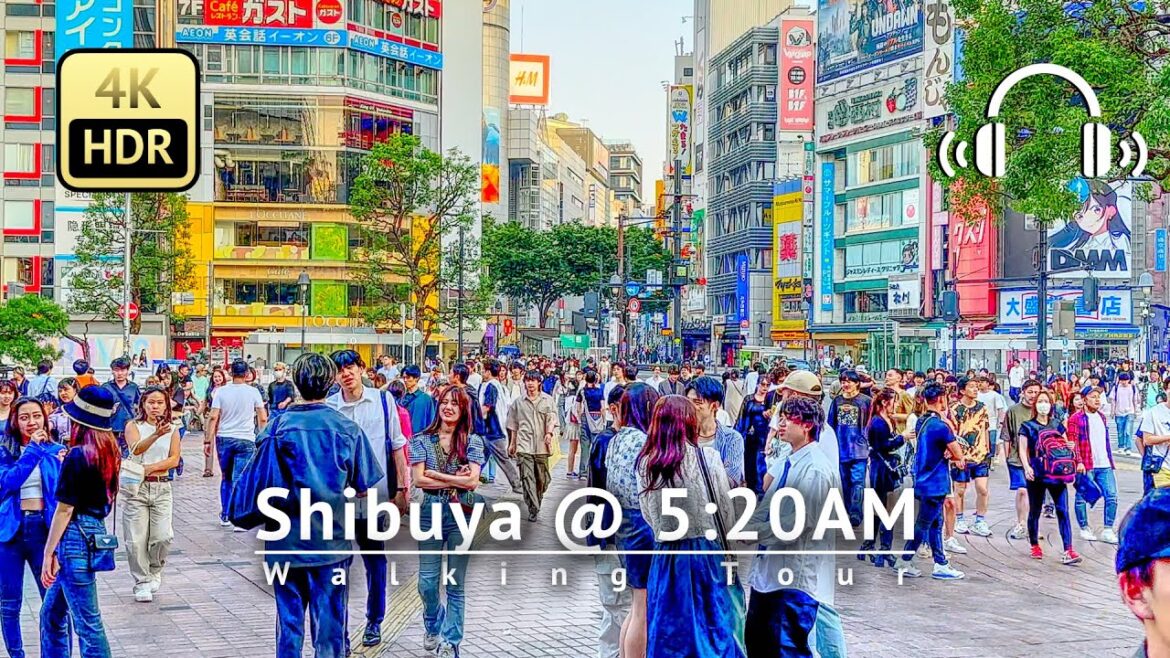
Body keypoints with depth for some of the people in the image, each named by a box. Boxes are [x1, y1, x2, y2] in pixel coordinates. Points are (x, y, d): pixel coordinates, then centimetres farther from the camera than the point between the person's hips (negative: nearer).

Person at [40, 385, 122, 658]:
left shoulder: (78, 455, -16)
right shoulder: (110, 450, 7)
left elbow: (65, 509, -13)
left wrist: (48, 553, -9)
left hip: (76, 537, -9)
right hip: (96, 530, 9)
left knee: (87, 623, -2)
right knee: (51, 614, 19)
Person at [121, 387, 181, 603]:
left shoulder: (172, 430, 8)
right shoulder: (134, 426, 1)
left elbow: (174, 460, -1)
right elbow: (136, 449, -19)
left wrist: (150, 468, -15)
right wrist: (156, 435, -36)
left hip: (162, 488, 1)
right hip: (136, 487, -1)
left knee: (163, 536, -10)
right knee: (137, 539, -3)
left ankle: (155, 571, 18)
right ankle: (142, 582, 10)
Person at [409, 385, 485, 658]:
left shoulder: (472, 441, 1)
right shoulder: (422, 440, 3)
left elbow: (472, 481, -10)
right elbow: (418, 480, -7)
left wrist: (436, 474, -10)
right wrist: (455, 481, -11)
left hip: (461, 514, -1)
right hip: (431, 512, 1)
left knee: (456, 583, 4)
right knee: (427, 581, 2)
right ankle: (433, 625, 32)